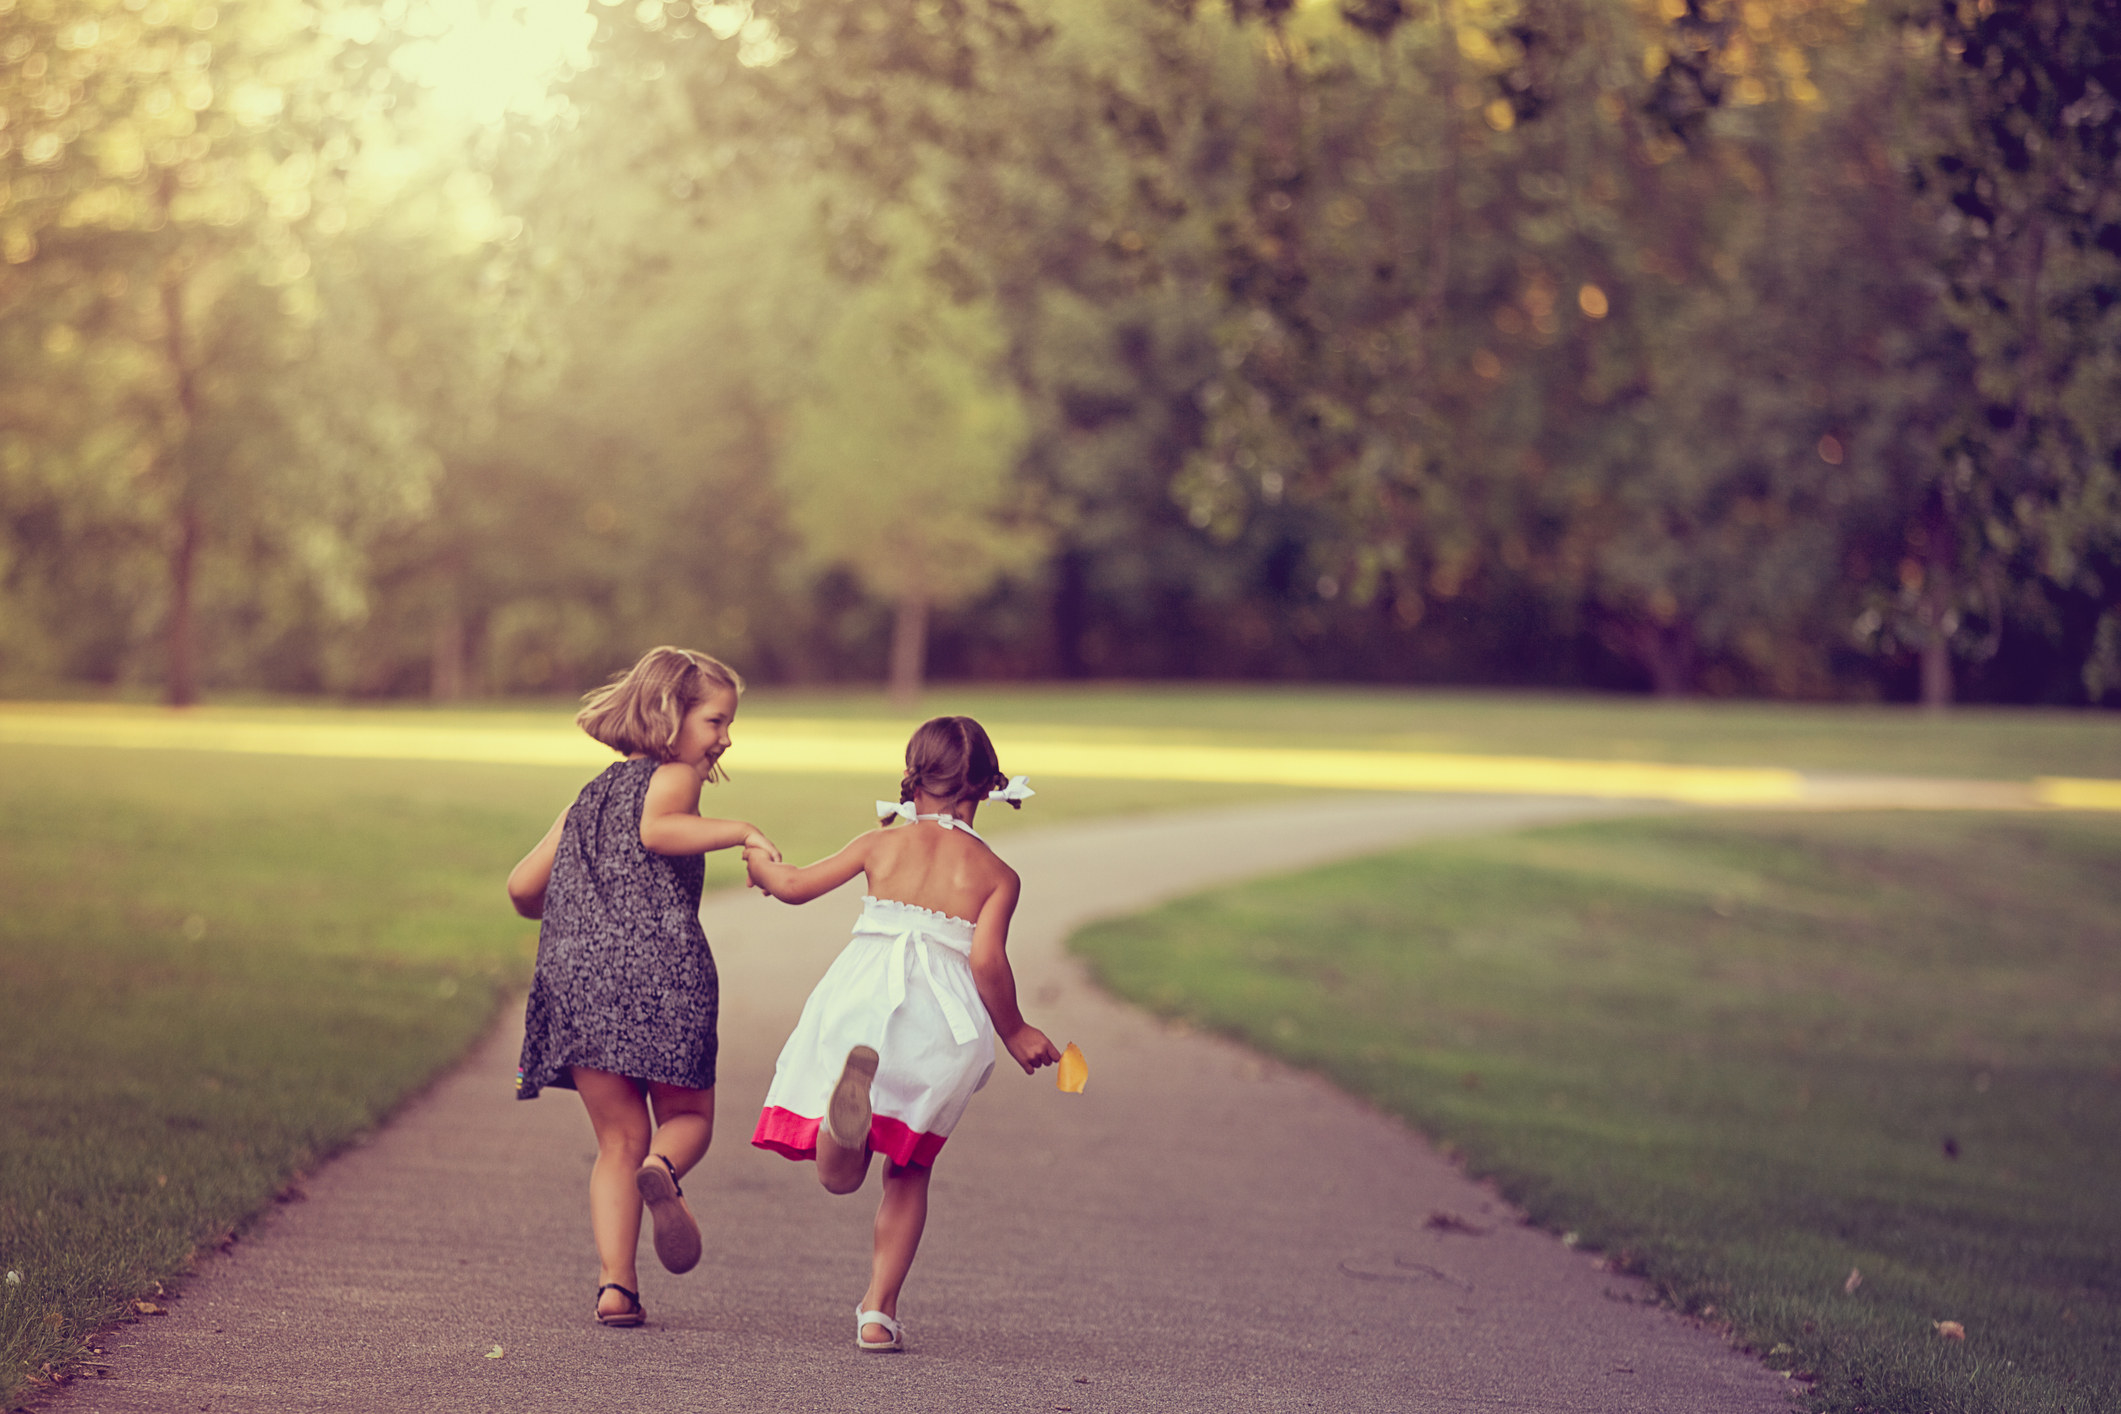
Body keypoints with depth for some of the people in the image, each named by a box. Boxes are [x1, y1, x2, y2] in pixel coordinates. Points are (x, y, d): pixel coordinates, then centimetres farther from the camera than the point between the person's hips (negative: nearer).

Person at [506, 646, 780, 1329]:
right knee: (688, 1115, 11)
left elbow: (522, 887, 26)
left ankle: (615, 1285, -4)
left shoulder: (589, 797, 28)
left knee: (619, 1140, 11)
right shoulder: (673, 776, 9)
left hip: (574, 973, 5)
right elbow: (656, 829, -15)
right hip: (660, 967, -5)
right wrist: (740, 831, -15)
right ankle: (663, 1169, -25)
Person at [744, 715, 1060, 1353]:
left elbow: (795, 887, 22)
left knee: (839, 1175, 0)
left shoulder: (882, 845, 14)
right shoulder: (997, 875, 9)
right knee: (909, 1169, 20)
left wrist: (761, 863, 45)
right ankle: (879, 1310, 14)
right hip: (944, 1017, 0)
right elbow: (988, 961, -3)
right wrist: (1014, 1032, 13)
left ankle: (854, 1079, -35)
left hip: (866, 995, 0)